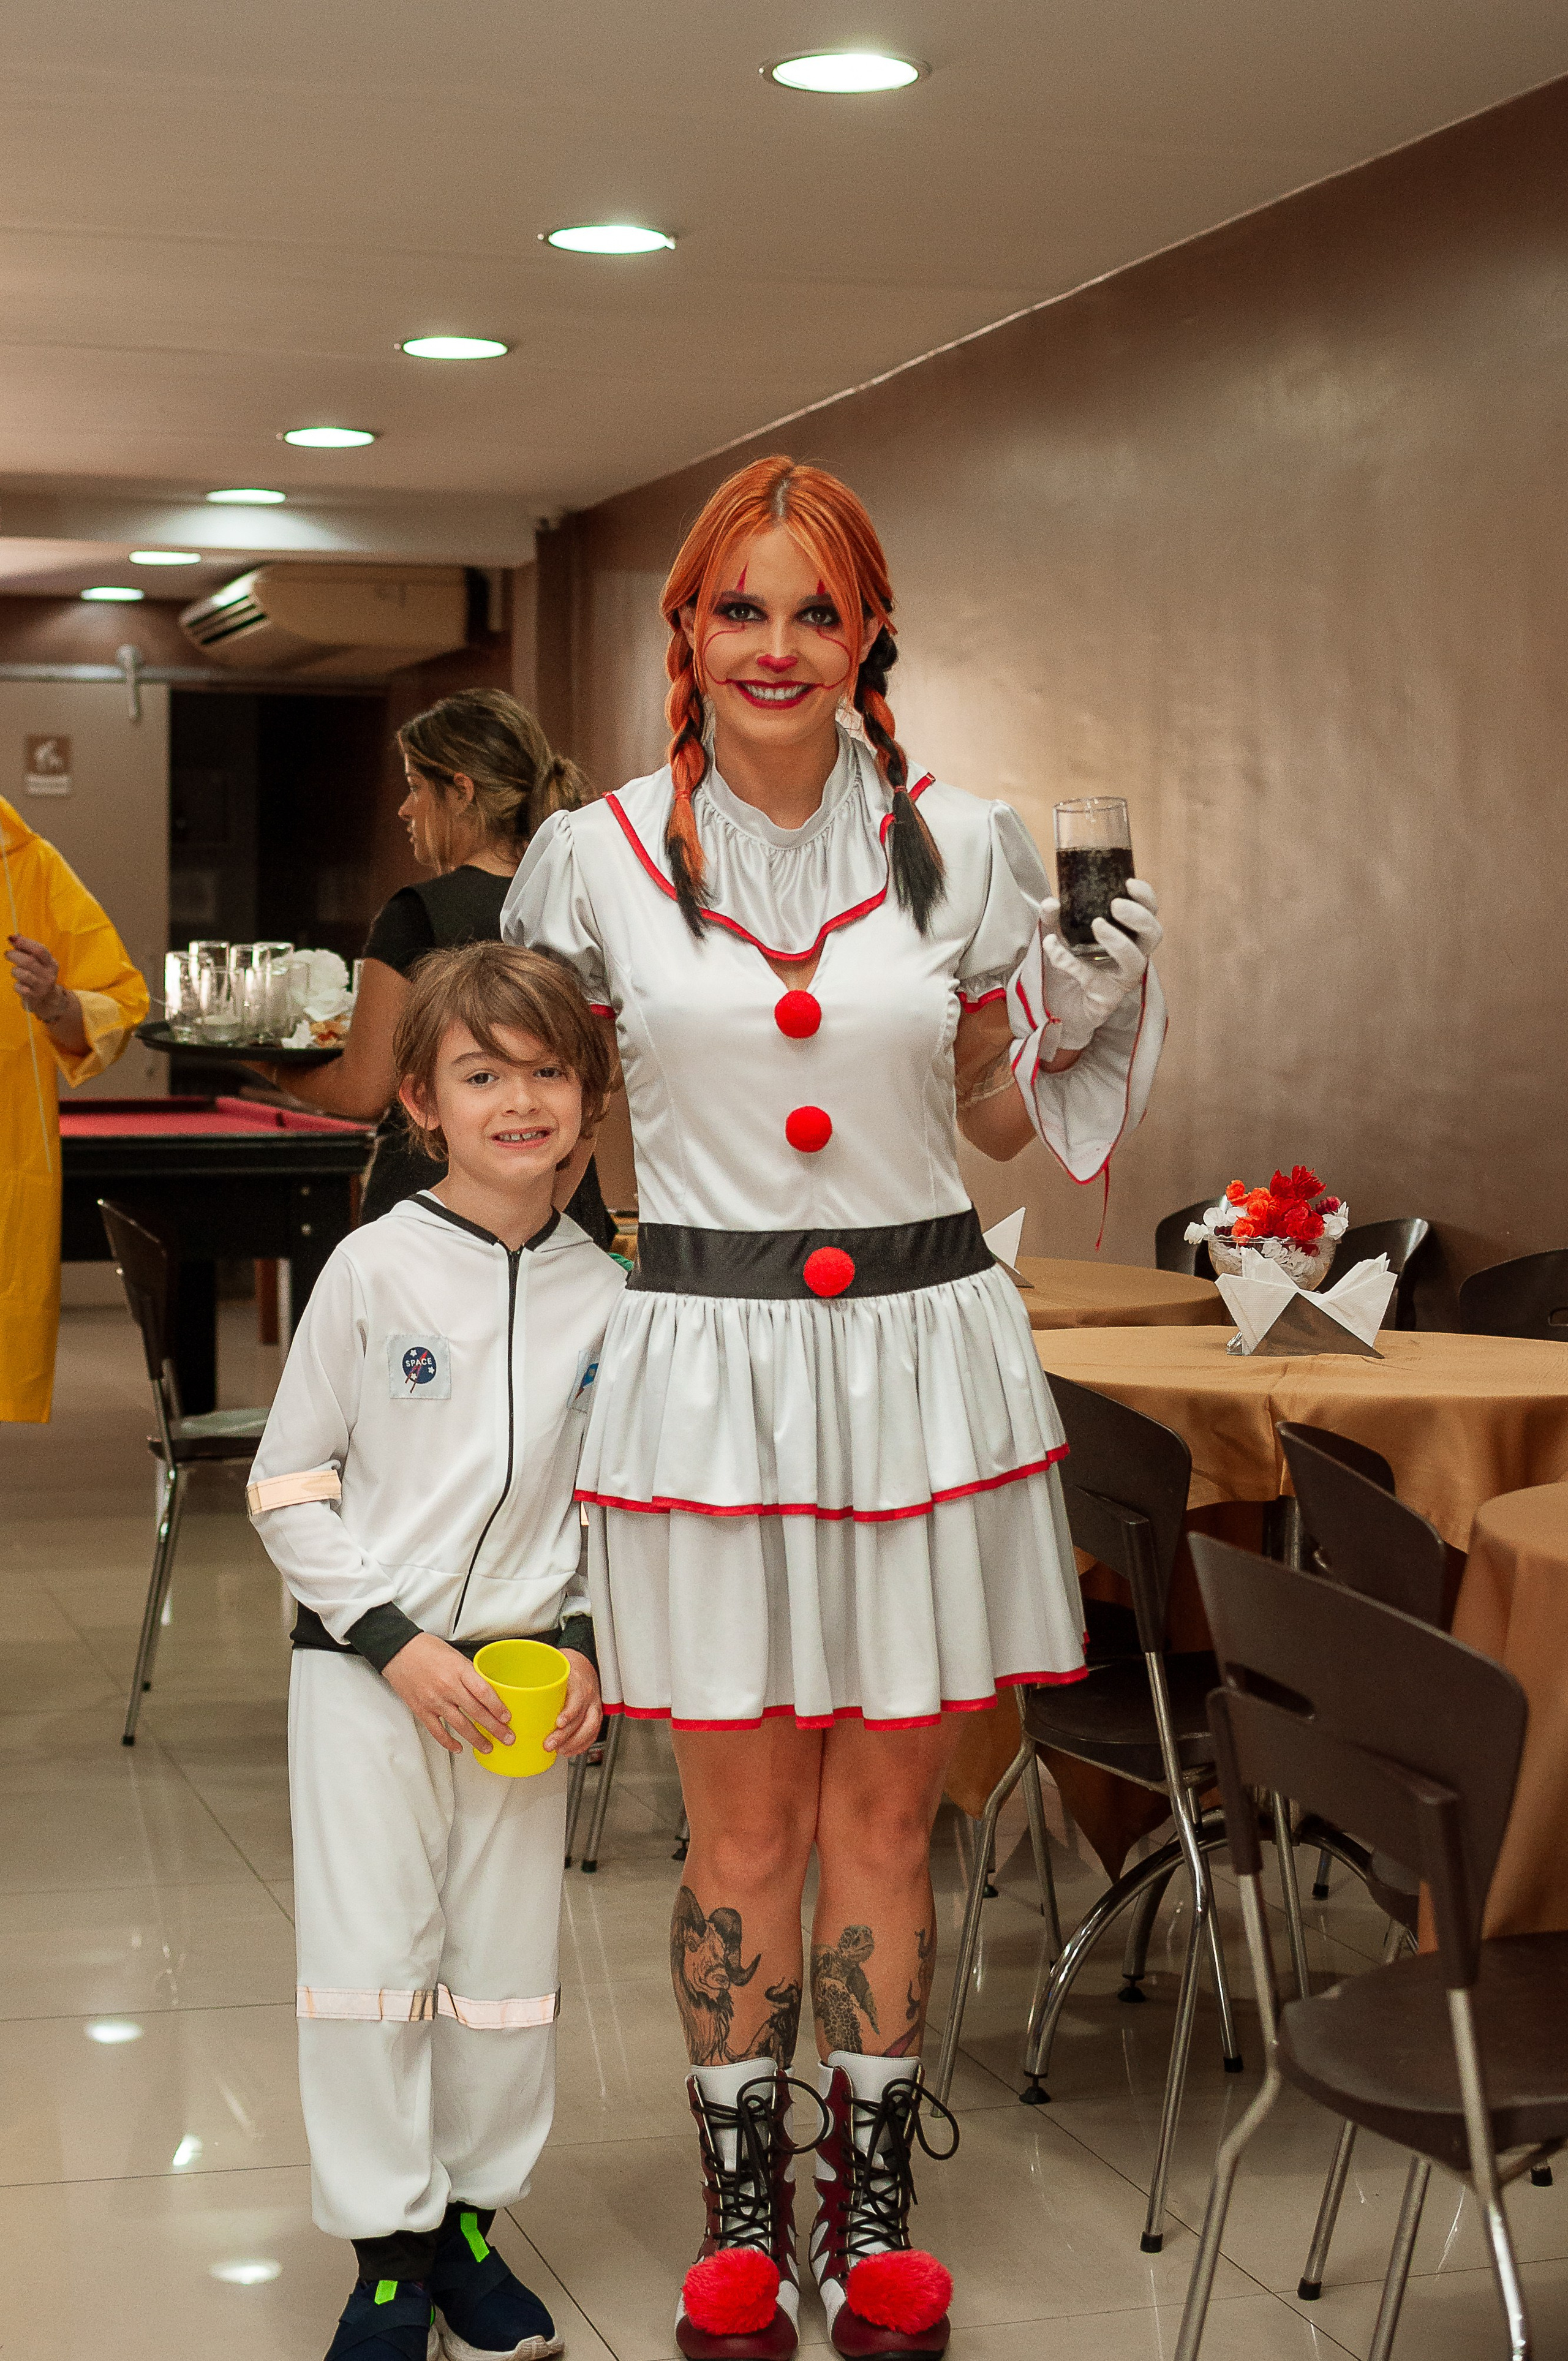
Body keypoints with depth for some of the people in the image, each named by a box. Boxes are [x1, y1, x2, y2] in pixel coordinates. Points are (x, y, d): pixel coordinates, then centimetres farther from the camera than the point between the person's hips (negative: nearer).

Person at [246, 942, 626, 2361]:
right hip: (365, 1663, -3)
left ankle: (471, 2217, 26)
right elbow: (288, 1486, -4)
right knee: (369, 1954, 0)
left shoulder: (607, 1292, 2)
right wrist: (393, 1640, -11)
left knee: (509, 1960, 9)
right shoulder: (376, 1269, -7)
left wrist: (585, 1642, -2)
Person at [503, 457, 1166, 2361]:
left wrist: (1085, 1017, -6)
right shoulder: (597, 859, 0)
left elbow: (999, 1119, 11)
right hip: (704, 1363, -1)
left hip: (918, 1351, 1)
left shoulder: (965, 848, 3)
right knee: (742, 1828, 7)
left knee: (885, 1817, 10)